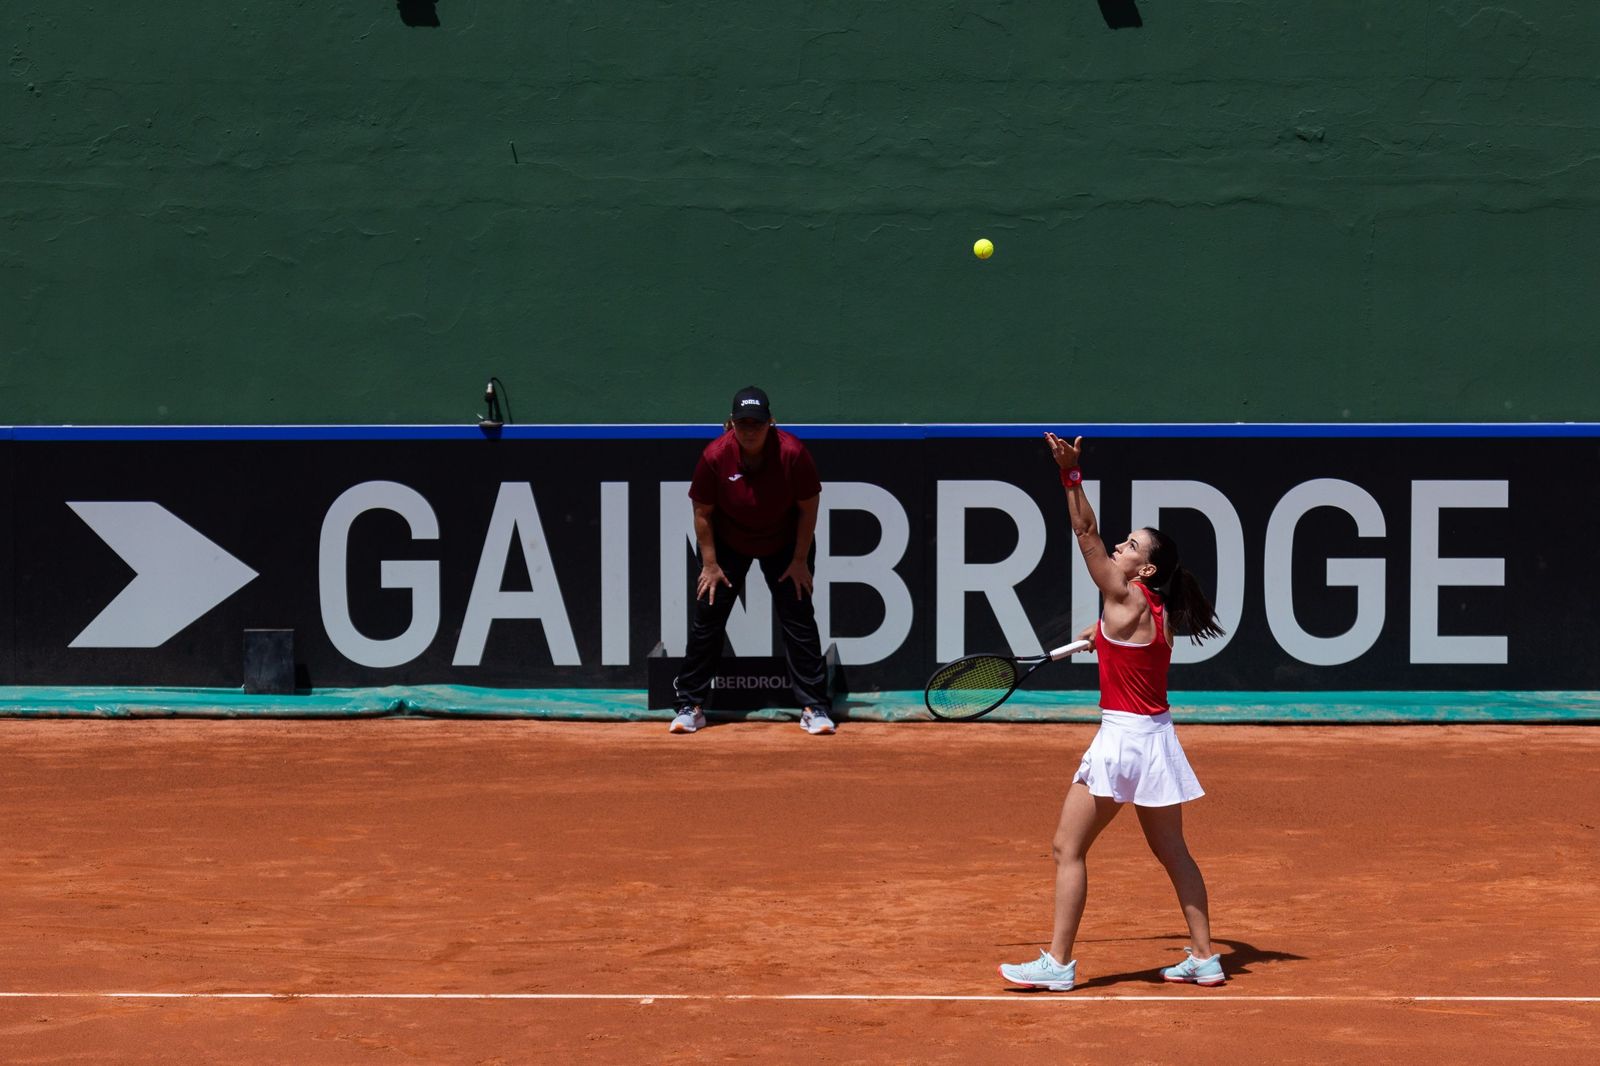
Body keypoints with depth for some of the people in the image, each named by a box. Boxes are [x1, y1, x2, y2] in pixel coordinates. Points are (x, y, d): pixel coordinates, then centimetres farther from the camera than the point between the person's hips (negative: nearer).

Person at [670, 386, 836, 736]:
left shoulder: (791, 453, -26)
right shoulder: (715, 456, -24)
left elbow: (808, 508, -13)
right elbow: (702, 514, -10)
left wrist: (800, 560, -11)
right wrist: (710, 564, -9)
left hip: (785, 543, -1)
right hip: (728, 543, 1)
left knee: (799, 619, -6)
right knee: (707, 617, -2)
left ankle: (815, 708, 3)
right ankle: (691, 706, 9)